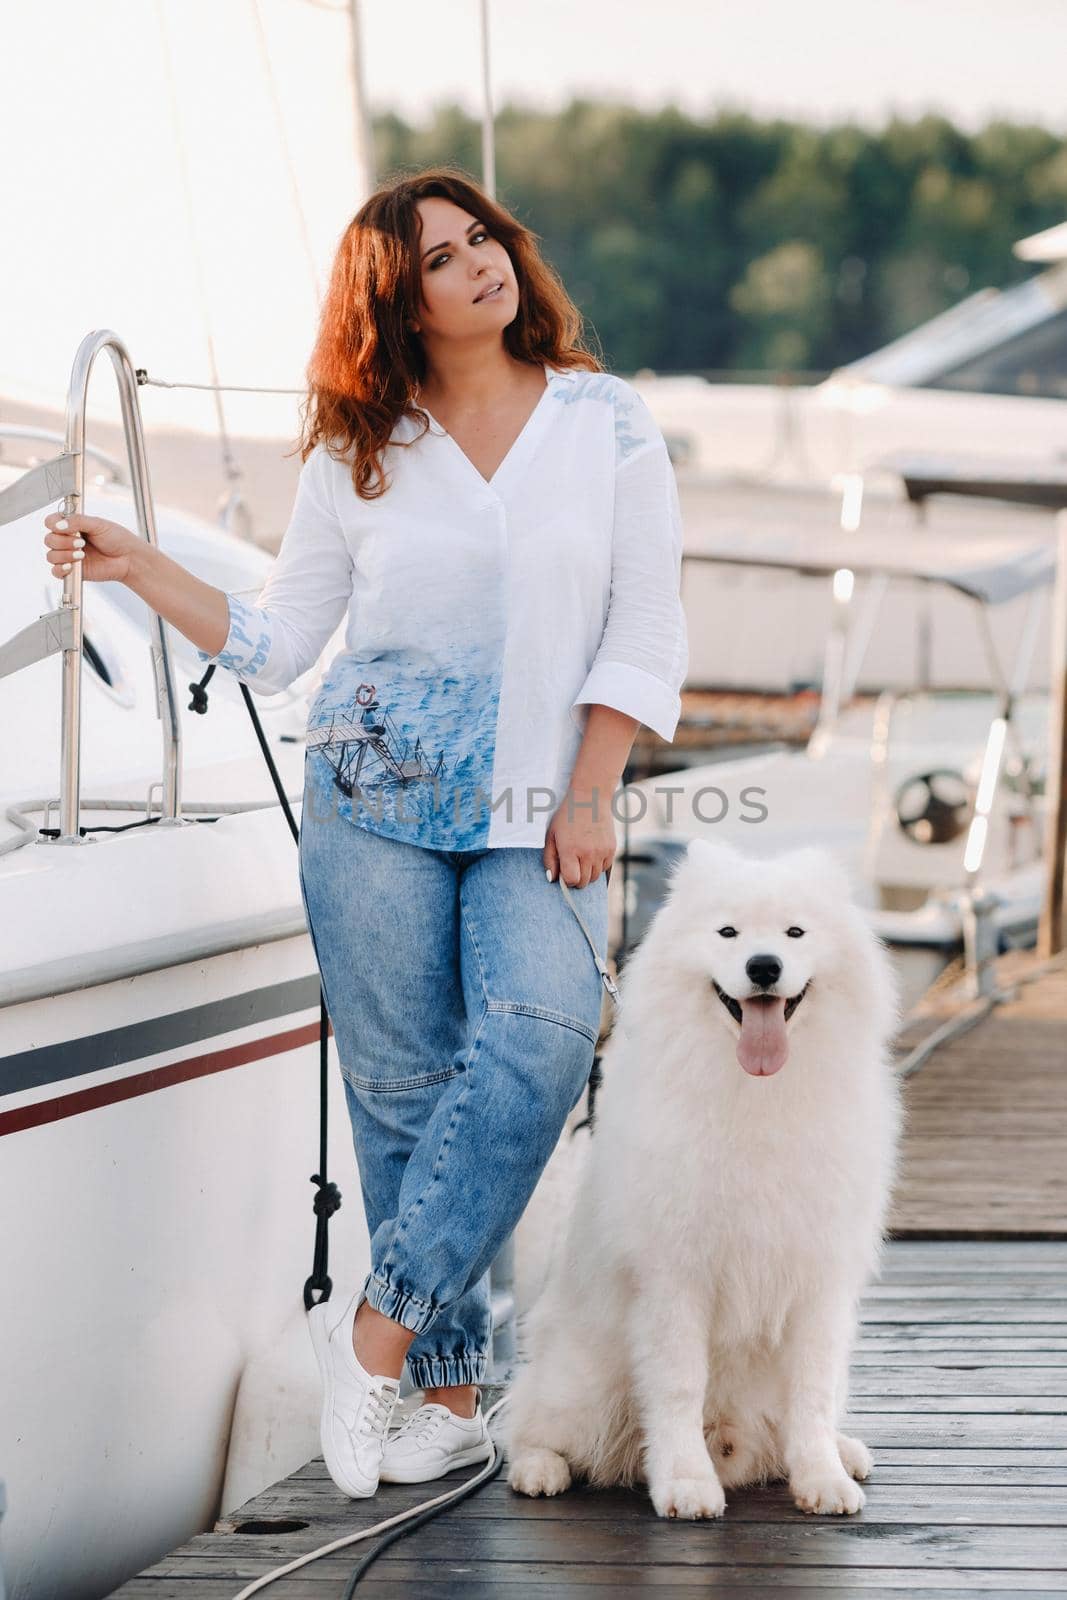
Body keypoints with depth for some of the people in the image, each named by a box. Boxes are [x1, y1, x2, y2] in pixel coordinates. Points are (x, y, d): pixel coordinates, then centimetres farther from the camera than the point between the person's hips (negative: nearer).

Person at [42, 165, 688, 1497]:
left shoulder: (607, 423, 5)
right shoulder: (359, 457, 7)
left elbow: (645, 632, 4)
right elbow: (275, 645, 9)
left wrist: (587, 799, -5)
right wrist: (140, 572, -2)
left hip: (537, 816, -1)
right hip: (374, 798, 1)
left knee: (540, 1039, -24)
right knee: (402, 1083, -1)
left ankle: (377, 1327, -14)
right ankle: (449, 1393, 9)